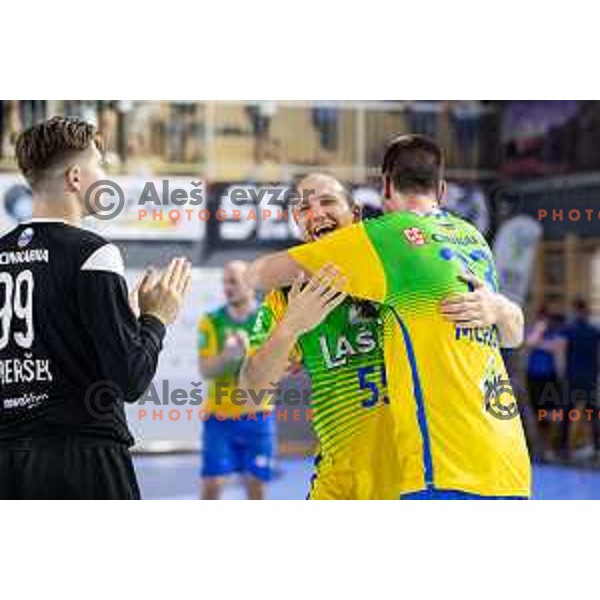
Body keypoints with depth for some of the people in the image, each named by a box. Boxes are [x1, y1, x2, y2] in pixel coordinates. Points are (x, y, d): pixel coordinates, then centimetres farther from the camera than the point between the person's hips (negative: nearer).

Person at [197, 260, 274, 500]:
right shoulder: (211, 322, 0)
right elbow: (206, 370, -6)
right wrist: (227, 354, -25)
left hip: (257, 413, 0)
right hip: (219, 414, 0)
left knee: (255, 483, 4)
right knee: (211, 483, -4)